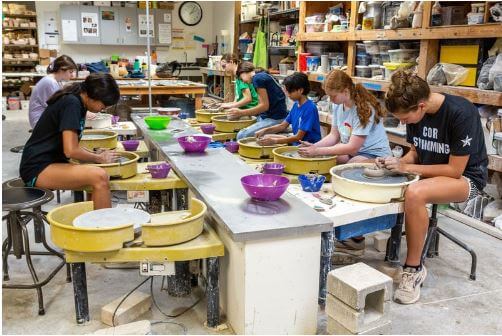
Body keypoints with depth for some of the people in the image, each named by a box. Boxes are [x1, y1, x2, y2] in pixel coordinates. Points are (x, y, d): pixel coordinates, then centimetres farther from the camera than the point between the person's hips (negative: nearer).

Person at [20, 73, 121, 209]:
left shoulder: (77, 101, 11)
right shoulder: (71, 103, -16)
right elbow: (70, 150, -22)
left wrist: (96, 155, 3)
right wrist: (100, 158, -8)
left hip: (51, 162, 10)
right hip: (38, 169, -10)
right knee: (99, 177, -27)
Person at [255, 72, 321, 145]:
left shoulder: (310, 108, -20)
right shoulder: (296, 105, 7)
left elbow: (298, 137, -21)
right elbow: (283, 125, 13)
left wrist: (274, 141, -26)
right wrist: (265, 130, -2)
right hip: (296, 143, 9)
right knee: (266, 137, 4)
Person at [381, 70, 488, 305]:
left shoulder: (461, 113, -26)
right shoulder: (415, 113, -6)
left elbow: (455, 170, -23)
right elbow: (415, 153, 7)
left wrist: (406, 167, -23)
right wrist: (394, 163, -14)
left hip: (466, 177, -7)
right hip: (428, 173, 7)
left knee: (415, 194, -39)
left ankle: (414, 268, -19)